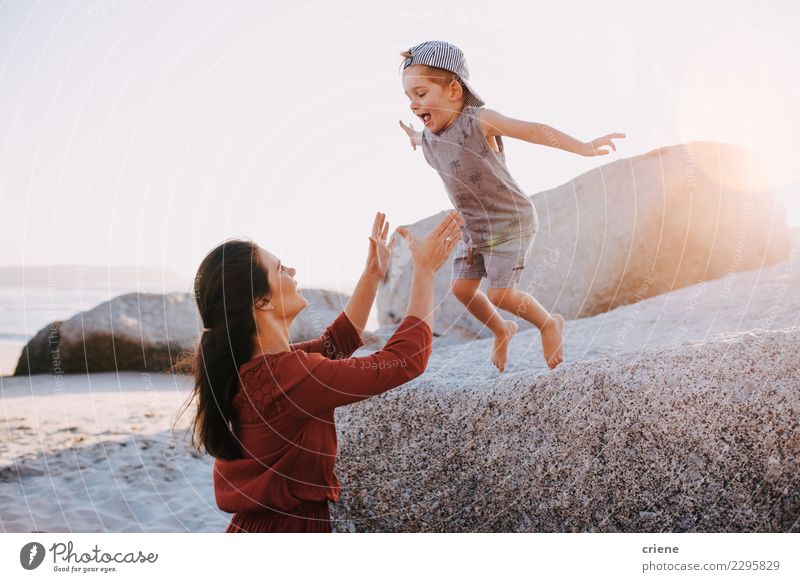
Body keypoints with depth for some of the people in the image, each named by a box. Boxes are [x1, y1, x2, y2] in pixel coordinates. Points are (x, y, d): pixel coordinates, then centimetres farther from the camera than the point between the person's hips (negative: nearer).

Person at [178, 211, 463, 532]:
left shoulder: (247, 363, -1)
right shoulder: (286, 376, -26)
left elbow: (335, 344, 14)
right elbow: (405, 359, -21)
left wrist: (373, 274, 12)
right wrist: (425, 270, -12)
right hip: (292, 525, -9)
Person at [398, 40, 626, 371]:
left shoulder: (479, 121, -23)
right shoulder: (430, 140, -2)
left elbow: (535, 131, -28)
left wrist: (584, 148, -35)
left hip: (512, 223, -7)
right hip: (474, 228, 7)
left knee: (499, 294, -10)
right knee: (462, 287, 3)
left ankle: (550, 323, 19)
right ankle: (502, 331, 31)